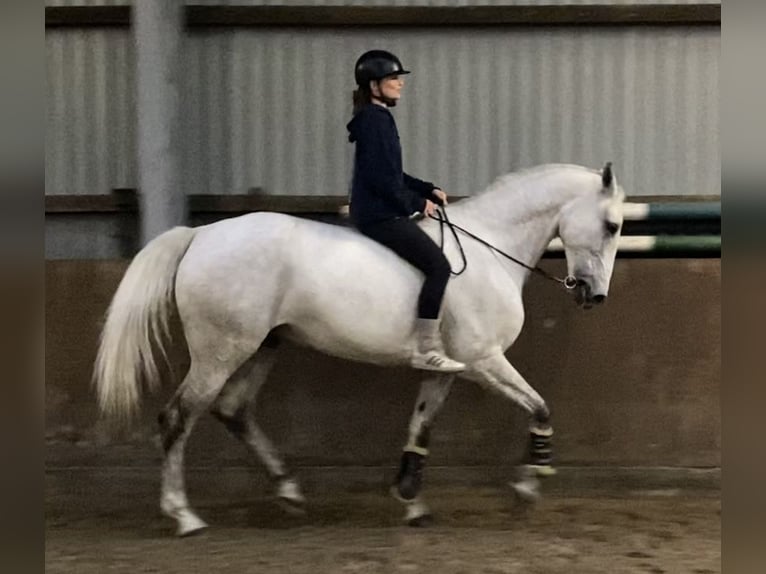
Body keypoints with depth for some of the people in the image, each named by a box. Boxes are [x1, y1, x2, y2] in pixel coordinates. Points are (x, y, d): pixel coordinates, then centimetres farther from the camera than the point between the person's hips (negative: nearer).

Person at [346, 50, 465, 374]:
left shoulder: (378, 118, 17)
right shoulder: (374, 120, -15)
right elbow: (380, 178, -21)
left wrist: (427, 190, 13)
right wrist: (416, 203, -11)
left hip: (381, 212, 11)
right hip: (380, 215, -11)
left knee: (435, 263, 20)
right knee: (438, 265, -18)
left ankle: (428, 344, 23)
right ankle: (427, 350, -20)